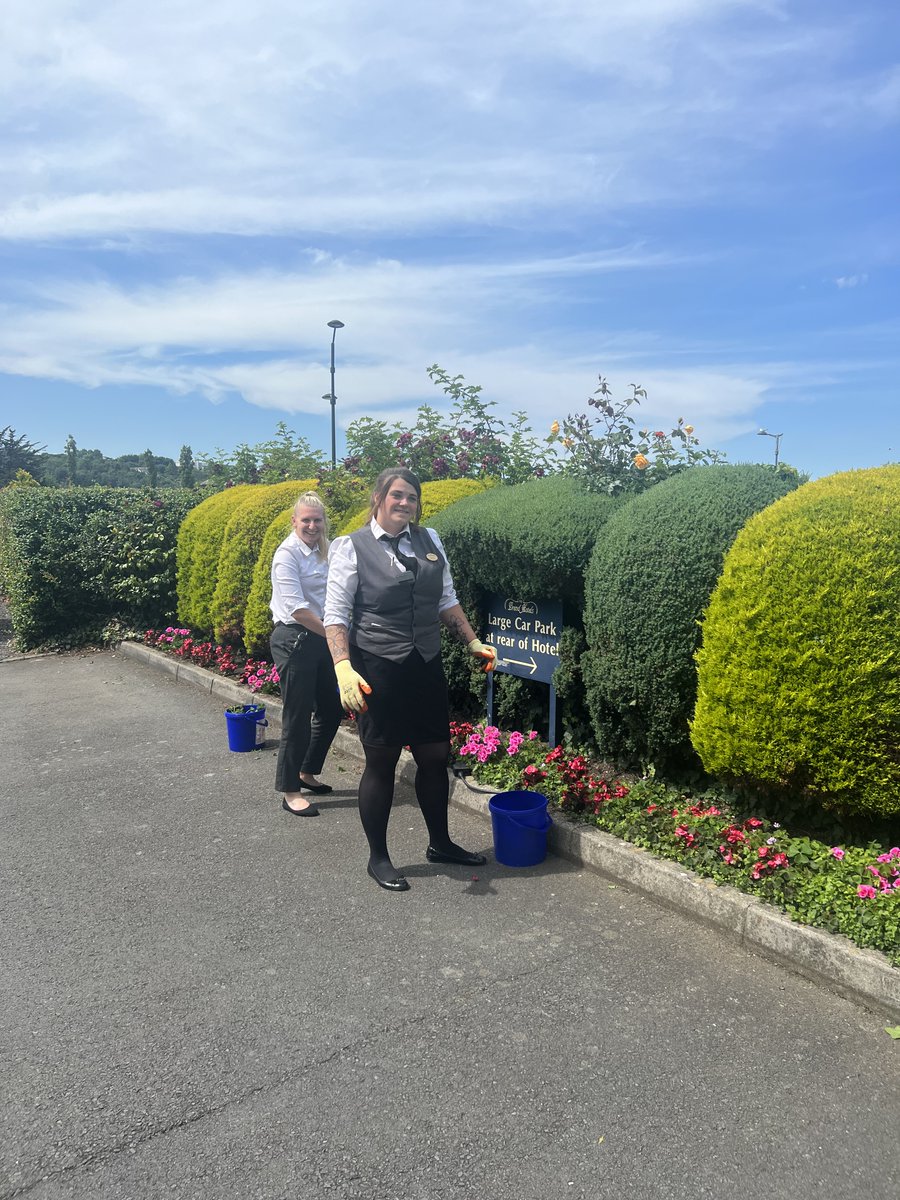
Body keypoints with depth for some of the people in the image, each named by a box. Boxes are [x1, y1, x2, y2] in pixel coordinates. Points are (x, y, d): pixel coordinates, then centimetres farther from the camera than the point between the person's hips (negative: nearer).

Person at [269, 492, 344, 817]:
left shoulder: (324, 550, 9)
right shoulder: (287, 554, -13)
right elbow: (297, 609, -20)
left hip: (320, 639, 8)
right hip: (294, 640, -8)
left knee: (332, 709, 15)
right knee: (298, 715, -2)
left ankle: (307, 773, 34)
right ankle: (290, 792, 11)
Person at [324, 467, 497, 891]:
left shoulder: (429, 540, 8)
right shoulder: (352, 548, -6)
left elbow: (447, 601, 15)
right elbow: (336, 614, -9)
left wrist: (473, 643, 8)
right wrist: (344, 667, -21)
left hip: (426, 666, 5)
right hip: (377, 672, -5)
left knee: (435, 757, 13)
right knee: (381, 761, 6)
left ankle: (440, 843, 34)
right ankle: (377, 857, 24)